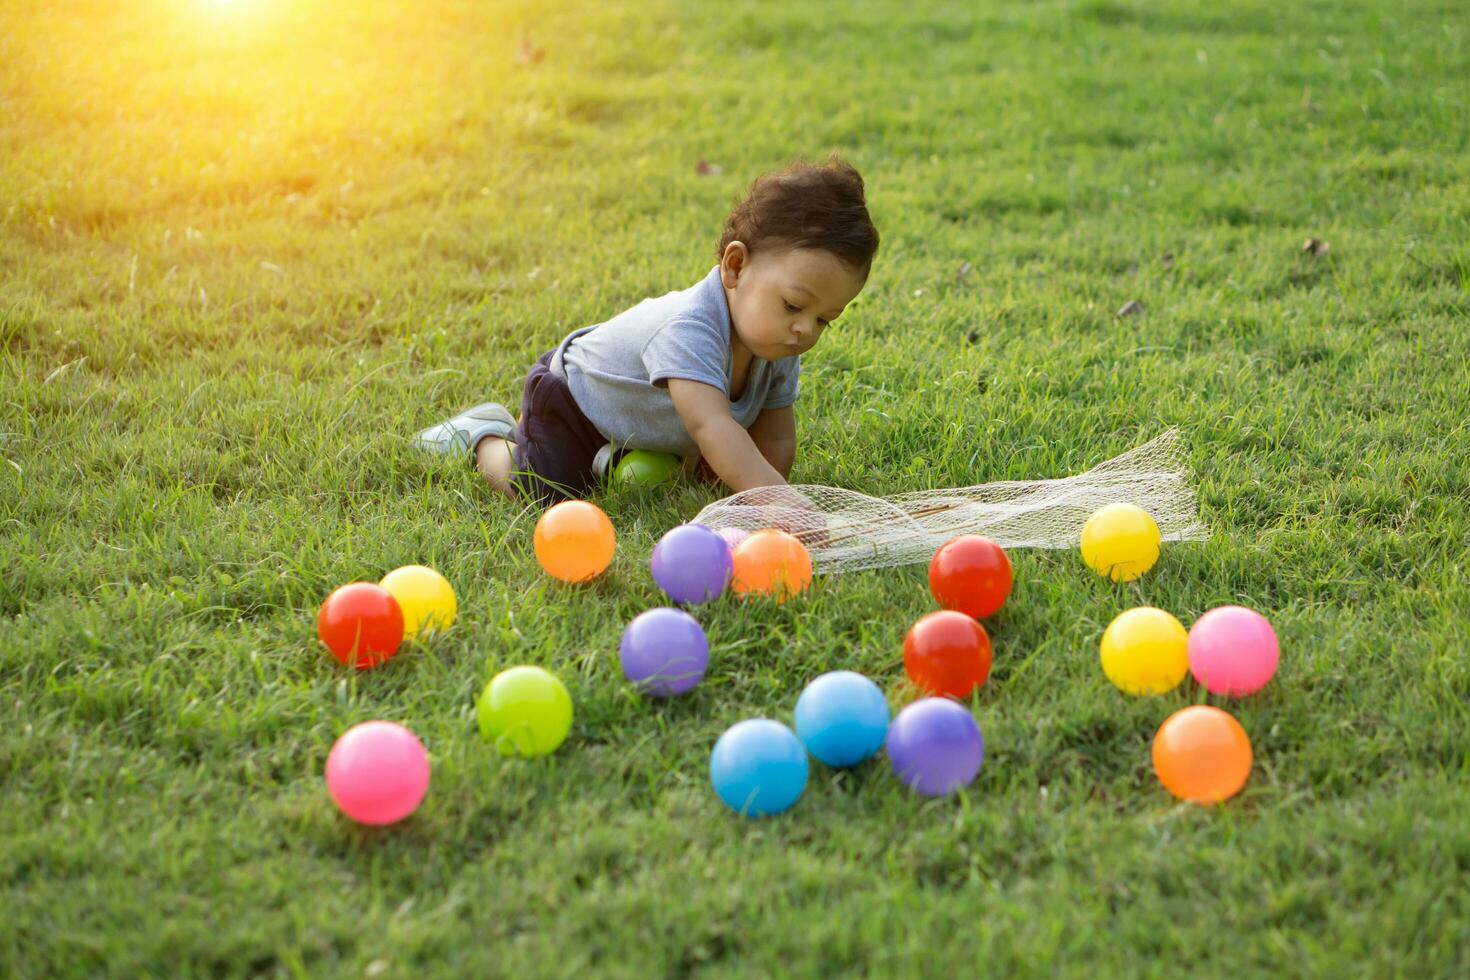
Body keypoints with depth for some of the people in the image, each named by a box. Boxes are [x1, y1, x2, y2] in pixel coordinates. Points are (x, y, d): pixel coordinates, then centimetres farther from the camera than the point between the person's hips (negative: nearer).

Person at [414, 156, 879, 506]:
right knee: (540, 489, -21)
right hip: (570, 391, -8)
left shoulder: (779, 346, -20)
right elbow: (712, 426, -58)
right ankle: (484, 434, 12)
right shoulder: (688, 331, -46)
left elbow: (774, 441, -14)